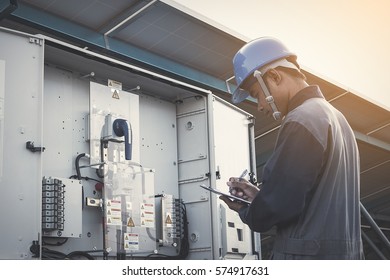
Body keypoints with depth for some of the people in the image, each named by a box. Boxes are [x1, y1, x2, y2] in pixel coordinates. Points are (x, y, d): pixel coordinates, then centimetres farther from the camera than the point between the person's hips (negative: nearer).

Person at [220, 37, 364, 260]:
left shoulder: (301, 121, -13)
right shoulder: (334, 117, 18)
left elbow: (279, 204, -18)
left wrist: (247, 212, 1)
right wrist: (259, 196, 14)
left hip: (308, 257, -10)